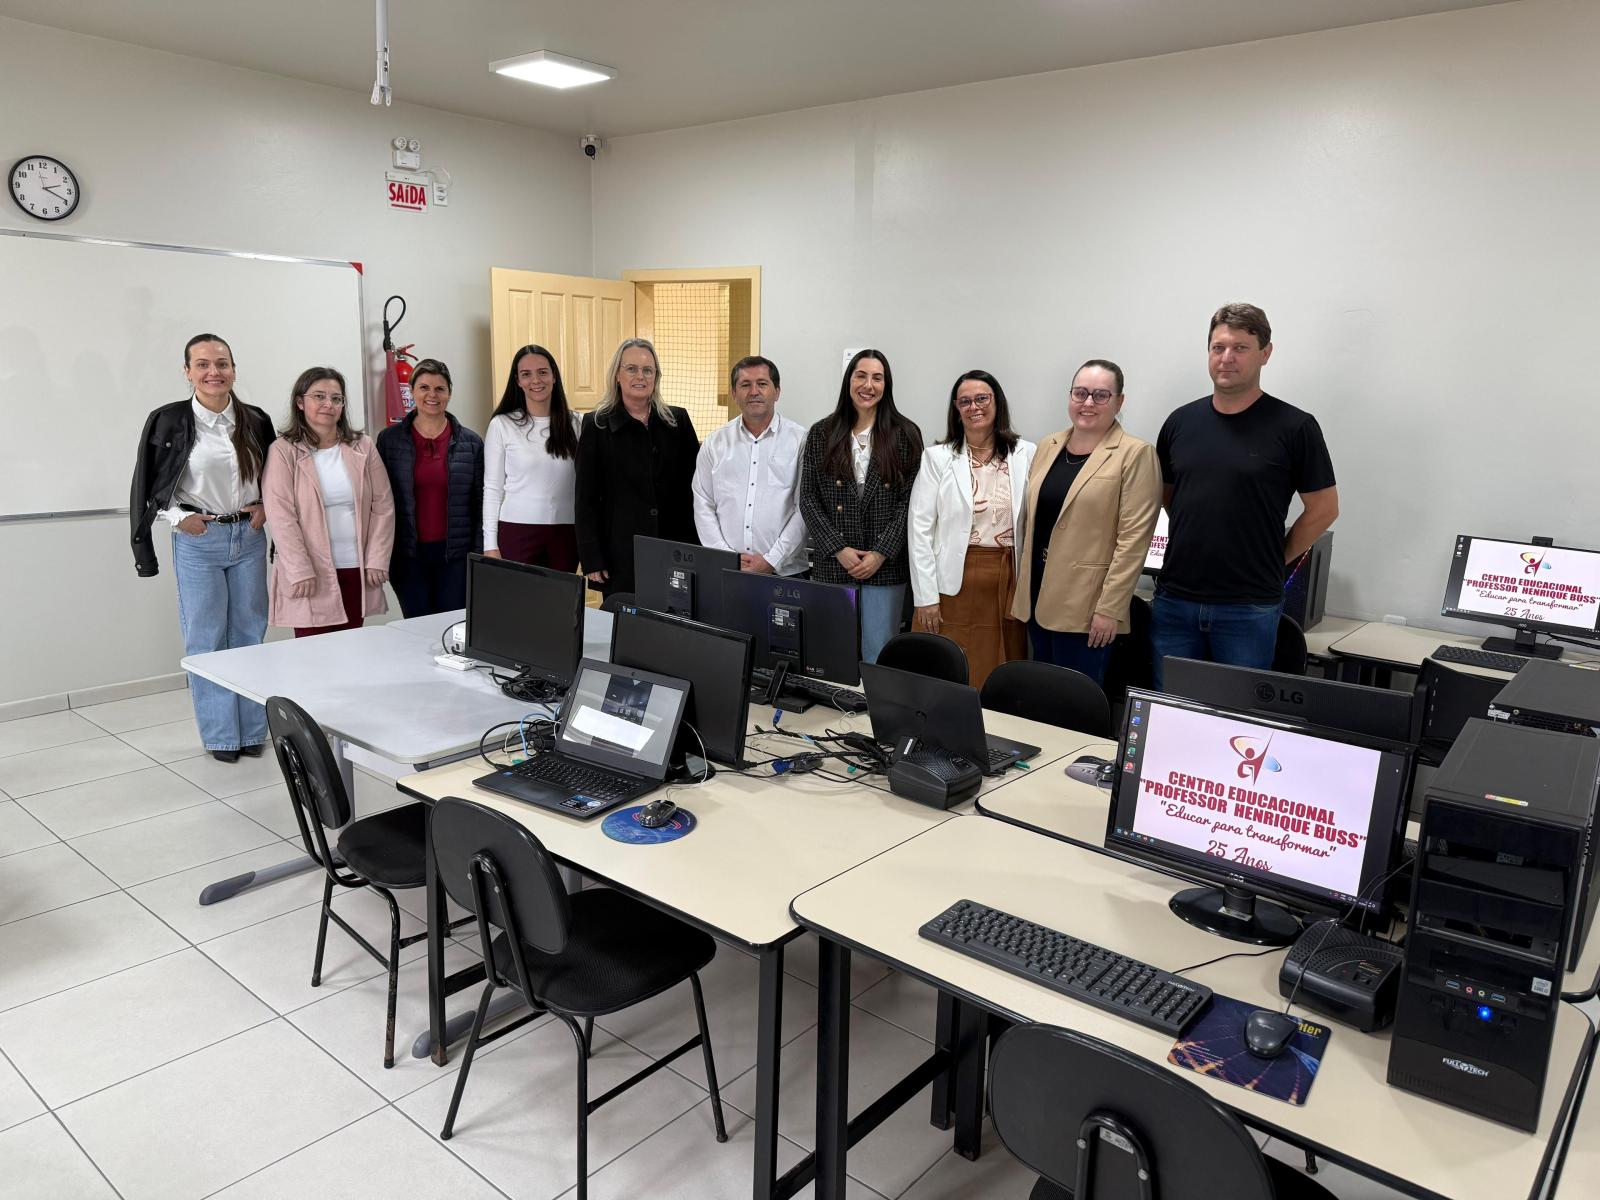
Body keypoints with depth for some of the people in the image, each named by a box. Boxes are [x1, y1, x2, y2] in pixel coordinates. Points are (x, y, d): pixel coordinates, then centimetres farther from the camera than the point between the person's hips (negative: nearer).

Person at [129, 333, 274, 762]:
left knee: (250, 634, 9)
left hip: (249, 537, 3)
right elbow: (147, 486, 1)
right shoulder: (168, 421, -6)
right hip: (198, 541, -3)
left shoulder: (256, 421, 3)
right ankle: (220, 735, 12)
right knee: (206, 640, 2)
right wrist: (179, 517, -9)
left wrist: (266, 507, 1)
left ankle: (252, 729, 20)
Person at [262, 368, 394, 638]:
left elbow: (383, 506, 7)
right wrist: (300, 572, -13)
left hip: (357, 569, 3)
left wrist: (377, 560, -1)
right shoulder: (284, 451, -1)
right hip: (311, 575, -3)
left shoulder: (363, 447, 8)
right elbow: (281, 516, -7)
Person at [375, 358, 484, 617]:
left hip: (455, 555, 0)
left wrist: (479, 556, -3)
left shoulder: (470, 442, 3)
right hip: (408, 556, 0)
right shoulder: (389, 440, 3)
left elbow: (479, 503, 3)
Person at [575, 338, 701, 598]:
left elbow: (695, 486, 10)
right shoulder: (596, 425, 2)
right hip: (621, 554, -2)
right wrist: (591, 559, -6)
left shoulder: (678, 421, 8)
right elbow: (586, 498, 0)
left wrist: (697, 547, 4)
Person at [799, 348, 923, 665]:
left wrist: (881, 554, -11)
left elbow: (909, 501, -2)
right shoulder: (821, 434, 5)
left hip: (885, 567, -1)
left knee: (879, 657, 2)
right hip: (832, 565, 2)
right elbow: (808, 498, 2)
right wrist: (838, 549, -8)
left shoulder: (906, 435, 2)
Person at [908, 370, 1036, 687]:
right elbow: (920, 528, -2)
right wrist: (926, 596, -7)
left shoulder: (1026, 455, 5)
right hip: (955, 583, -1)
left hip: (1009, 580, 2)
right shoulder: (937, 457, 0)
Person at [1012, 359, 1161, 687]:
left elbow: (1133, 538, -12)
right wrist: (1023, 585, 13)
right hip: (1038, 596, 6)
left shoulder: (1135, 454, -8)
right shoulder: (1048, 446, 12)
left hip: (1085, 608, -6)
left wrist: (1110, 608, -15)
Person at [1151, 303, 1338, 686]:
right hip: (1174, 600, 3)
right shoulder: (1181, 422, 6)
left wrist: (1273, 559, 4)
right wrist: (1196, 541, 10)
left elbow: (1323, 509, 1)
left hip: (1248, 608, -3)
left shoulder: (1294, 427, -6)